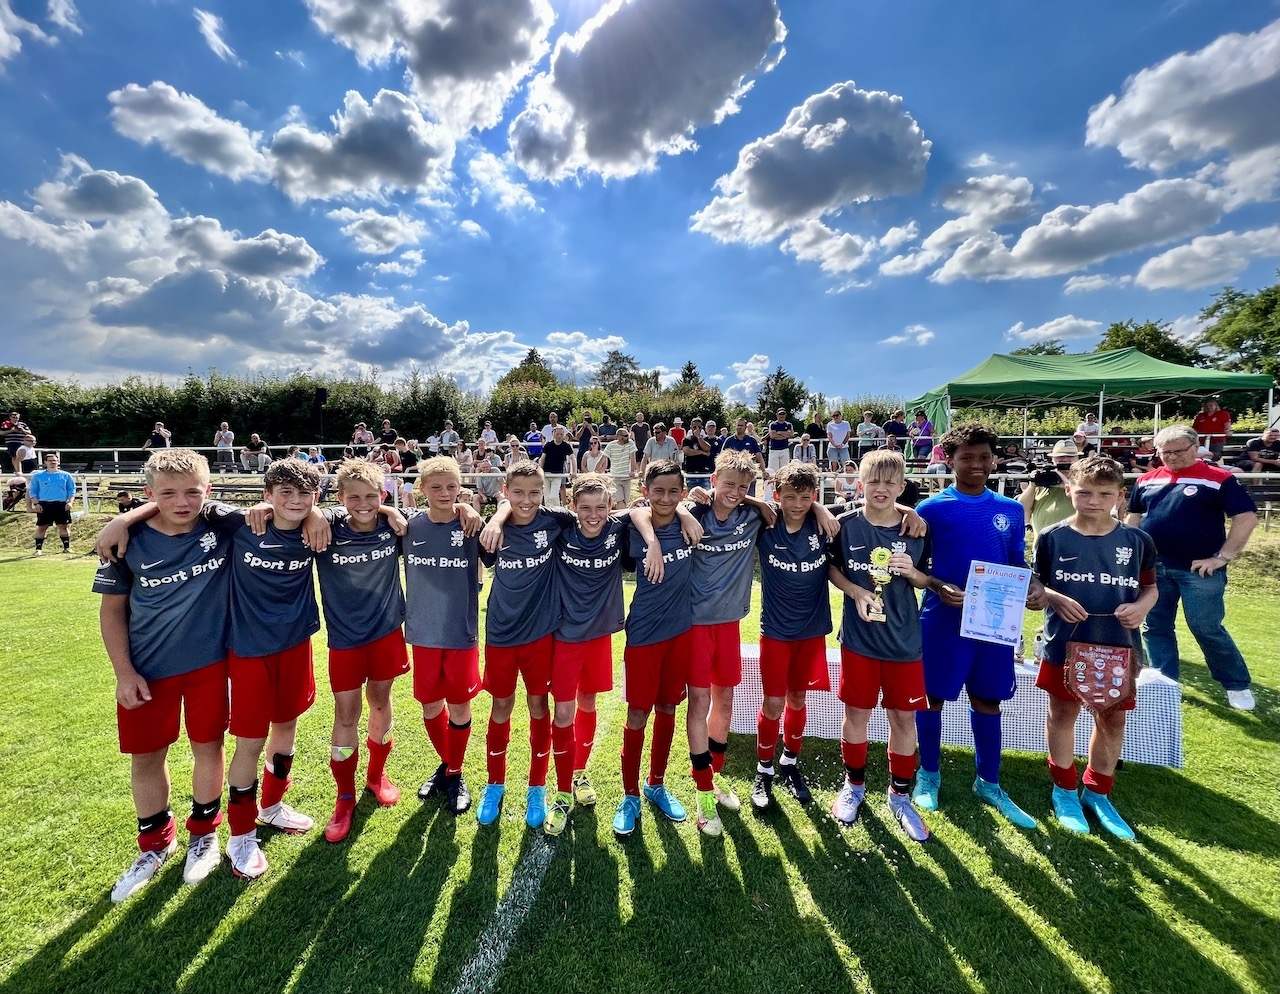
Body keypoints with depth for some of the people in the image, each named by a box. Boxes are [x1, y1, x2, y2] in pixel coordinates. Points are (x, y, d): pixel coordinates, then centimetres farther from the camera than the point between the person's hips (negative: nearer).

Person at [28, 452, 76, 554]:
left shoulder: (66, 475, 9)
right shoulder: (38, 476, 8)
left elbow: (72, 490, 8)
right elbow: (32, 490, 7)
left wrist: (69, 502, -5)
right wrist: (36, 503, -5)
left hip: (62, 505, 0)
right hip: (44, 505, 0)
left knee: (64, 526, 2)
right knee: (41, 527, 2)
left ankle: (67, 547, 8)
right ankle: (39, 548, 9)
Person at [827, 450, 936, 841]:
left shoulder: (917, 529, -4)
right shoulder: (846, 524, -8)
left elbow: (929, 581, 6)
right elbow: (831, 567, 4)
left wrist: (913, 573, -16)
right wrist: (855, 591, -13)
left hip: (904, 640, 1)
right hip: (859, 637, -1)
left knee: (904, 718, 11)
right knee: (856, 714, 11)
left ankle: (900, 796, 32)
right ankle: (854, 785, 34)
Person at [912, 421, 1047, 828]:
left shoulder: (1011, 510, 6)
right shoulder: (931, 509, -7)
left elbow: (1017, 565, 12)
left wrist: (1034, 587, -8)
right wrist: (940, 588, -21)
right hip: (943, 620, -4)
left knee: (988, 701, 15)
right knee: (932, 698, 8)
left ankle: (988, 783, 33)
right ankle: (928, 774, 28)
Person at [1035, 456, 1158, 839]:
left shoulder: (1137, 541, -1)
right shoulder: (1052, 537, -7)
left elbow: (1150, 586, 8)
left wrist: (1142, 606, -12)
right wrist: (1055, 599, -19)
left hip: (1119, 647, 2)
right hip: (1065, 645, -2)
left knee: (1113, 720, 14)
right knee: (1063, 714, 11)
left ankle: (1098, 792, 34)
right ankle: (1064, 790, 29)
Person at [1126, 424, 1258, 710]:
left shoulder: (1219, 479, -4)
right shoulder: (1146, 480, 8)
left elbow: (1247, 518, -6)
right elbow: (1133, 518, 16)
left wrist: (1223, 557, -11)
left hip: (1199, 570, -4)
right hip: (1153, 568, 4)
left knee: (1207, 629, 2)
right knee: (1155, 628, 9)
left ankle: (1238, 685, 25)